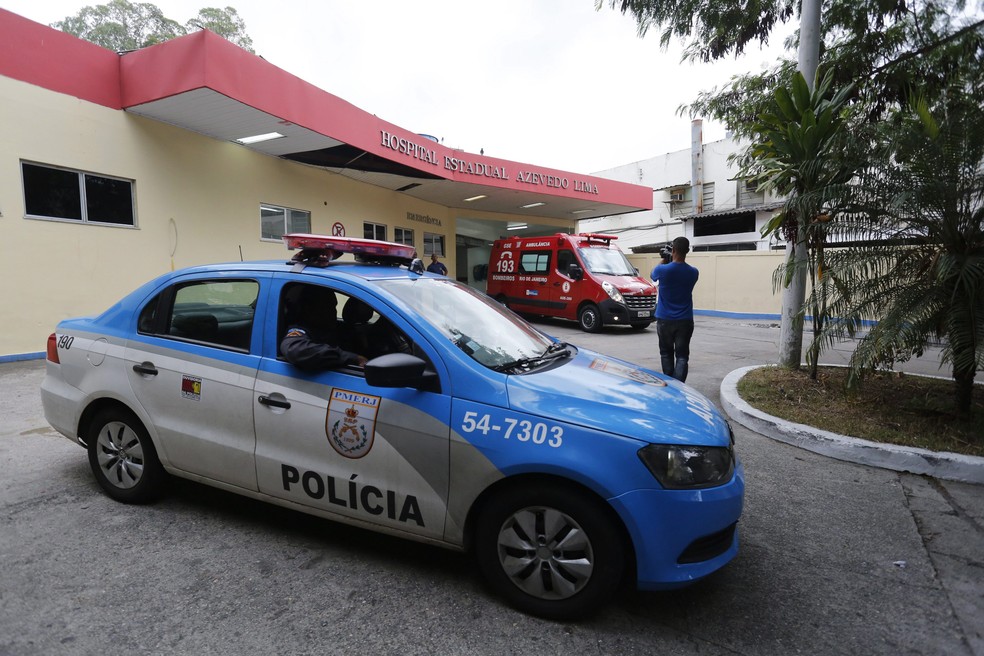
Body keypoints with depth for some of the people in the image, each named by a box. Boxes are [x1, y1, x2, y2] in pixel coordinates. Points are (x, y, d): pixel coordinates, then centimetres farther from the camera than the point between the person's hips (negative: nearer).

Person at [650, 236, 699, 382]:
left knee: (666, 353, 16)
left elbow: (653, 276, 12)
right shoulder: (693, 273, -4)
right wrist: (669, 264, 20)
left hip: (664, 320, -1)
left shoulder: (662, 270, -13)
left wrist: (661, 263, 28)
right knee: (682, 356, 1)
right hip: (685, 321, 1)